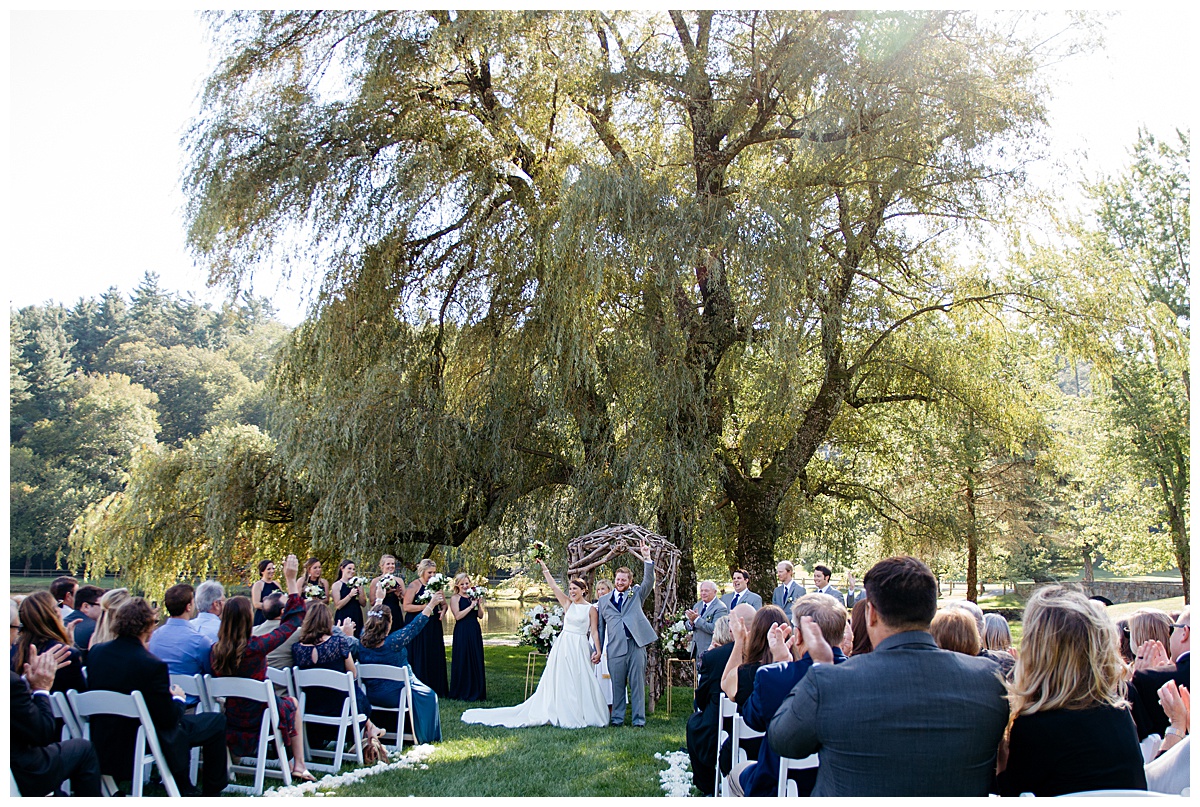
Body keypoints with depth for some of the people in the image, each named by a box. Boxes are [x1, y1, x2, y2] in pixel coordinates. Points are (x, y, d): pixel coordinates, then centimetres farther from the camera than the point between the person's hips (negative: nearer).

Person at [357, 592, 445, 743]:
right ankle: (426, 736, 26)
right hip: (394, 696, -6)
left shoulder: (362, 641, -12)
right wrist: (432, 604, -10)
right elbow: (415, 626, -20)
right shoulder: (393, 641, -27)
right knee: (429, 696, 20)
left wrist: (378, 600, 20)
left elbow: (371, 618, 6)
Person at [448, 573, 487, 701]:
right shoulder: (455, 599, -2)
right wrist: (471, 606, -15)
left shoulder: (473, 597, 12)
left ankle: (476, 691, 15)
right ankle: (462, 692, 8)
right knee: (462, 661, -2)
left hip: (475, 632, 5)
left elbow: (480, 616, 9)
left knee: (476, 661, 7)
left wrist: (479, 604, -7)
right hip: (462, 632, -5)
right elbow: (458, 616, -15)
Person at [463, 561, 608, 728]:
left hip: (580, 648, -3)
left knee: (580, 682, -3)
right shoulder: (568, 604, 9)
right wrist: (544, 568, 6)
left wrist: (598, 650, -9)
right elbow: (553, 586, 7)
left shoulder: (591, 609, 1)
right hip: (563, 645, 3)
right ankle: (565, 714, 9)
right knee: (561, 681, 3)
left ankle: (581, 715, 6)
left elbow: (594, 631, -1)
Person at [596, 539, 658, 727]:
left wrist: (647, 559, -16)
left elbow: (648, 581, -4)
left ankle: (639, 718, 6)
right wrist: (597, 649, 11)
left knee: (637, 683, 1)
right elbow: (600, 627, 17)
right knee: (617, 685, 5)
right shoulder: (604, 601, 16)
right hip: (615, 648, 1)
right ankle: (617, 717, 14)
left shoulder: (636, 594, 13)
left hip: (636, 645, -1)